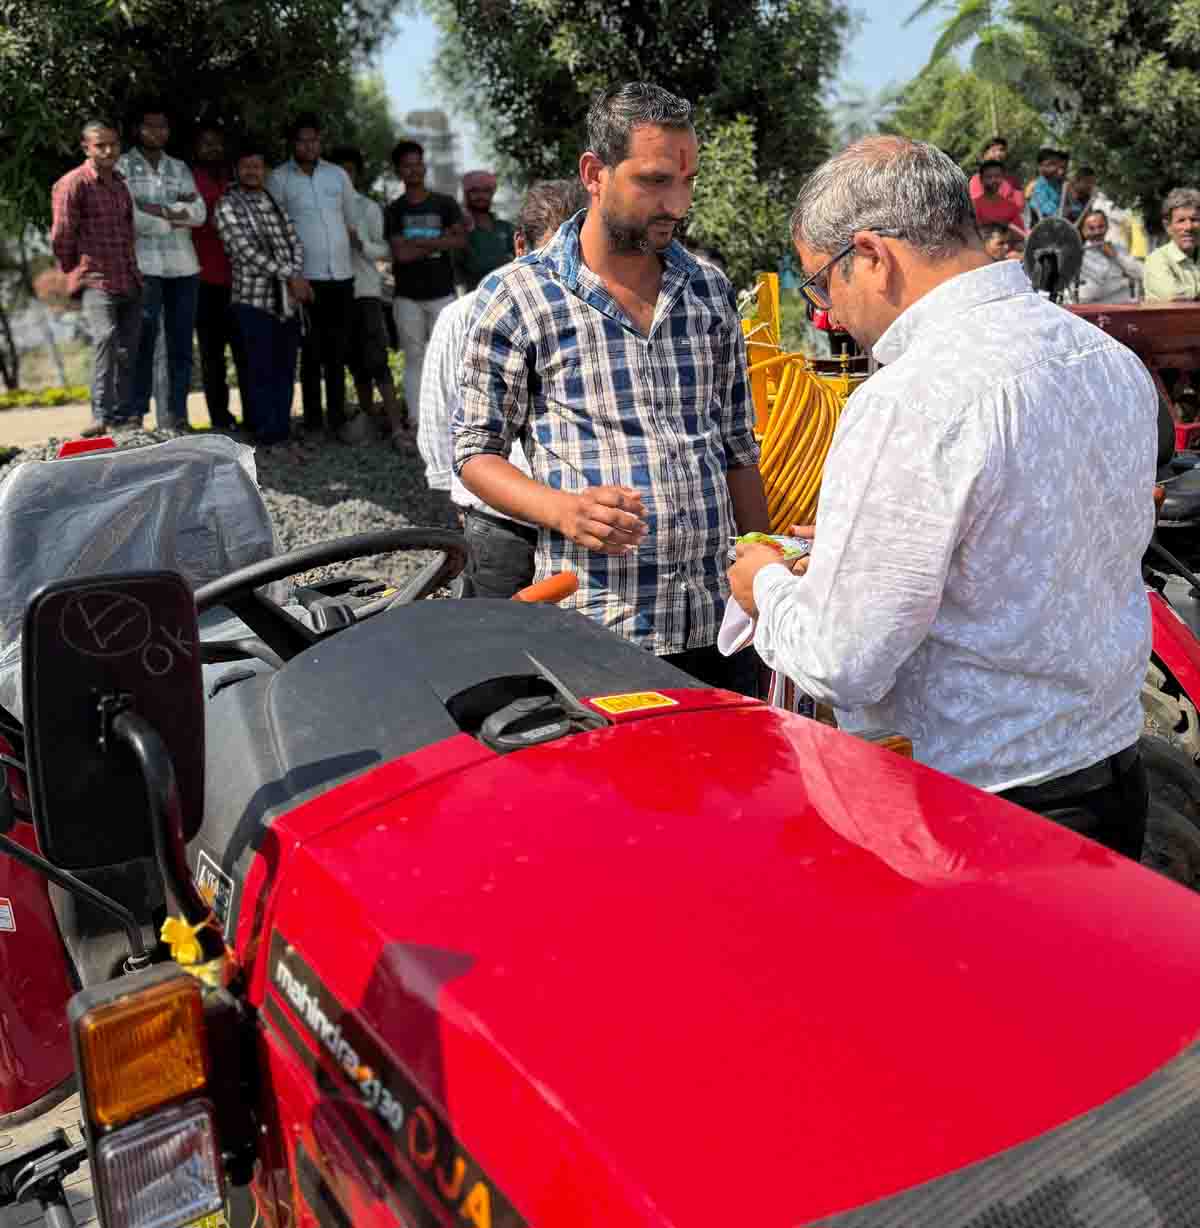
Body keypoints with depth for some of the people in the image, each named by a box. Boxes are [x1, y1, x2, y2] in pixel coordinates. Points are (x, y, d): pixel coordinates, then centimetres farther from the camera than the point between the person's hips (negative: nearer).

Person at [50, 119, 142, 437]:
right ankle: (101, 417, -25)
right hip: (96, 281, -7)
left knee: (127, 352, 8)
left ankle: (122, 417, 18)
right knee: (106, 339, -25)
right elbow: (60, 236, -7)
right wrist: (75, 271, 3)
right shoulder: (72, 184, -7)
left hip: (130, 280, 7)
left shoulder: (120, 182, 15)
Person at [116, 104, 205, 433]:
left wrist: (155, 210, -7)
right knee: (143, 341, -5)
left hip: (183, 266, 4)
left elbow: (199, 214, 2)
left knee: (181, 343, 5)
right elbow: (130, 218, -9)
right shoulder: (123, 166, 4)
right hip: (143, 266, -4)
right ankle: (136, 414, 1)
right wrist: (175, 212, -3)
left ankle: (176, 415, 11)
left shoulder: (180, 168, 16)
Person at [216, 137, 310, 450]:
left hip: (289, 299, 5)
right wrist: (290, 276, -14)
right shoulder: (228, 205, -2)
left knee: (286, 369, 8)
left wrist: (297, 277, -7)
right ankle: (265, 433, 5)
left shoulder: (276, 201, 17)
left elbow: (295, 241, 12)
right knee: (262, 371, -4)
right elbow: (247, 251, -12)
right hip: (255, 299, -5)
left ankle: (282, 431, 17)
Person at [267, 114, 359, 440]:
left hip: (342, 274, 3)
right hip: (305, 277, -3)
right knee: (312, 353, 1)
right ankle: (313, 420, 8)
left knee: (337, 351, 6)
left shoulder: (338, 174, 10)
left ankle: (337, 419, 12)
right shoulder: (279, 178, 1)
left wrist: (362, 246, 5)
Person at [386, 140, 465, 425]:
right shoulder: (394, 211, 6)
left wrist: (420, 242, -11)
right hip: (407, 297, 0)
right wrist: (438, 243, -7)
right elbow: (400, 253, -8)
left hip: (442, 294, 0)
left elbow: (461, 241, -8)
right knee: (414, 359, 4)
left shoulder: (445, 204, 7)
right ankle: (415, 420, 6)